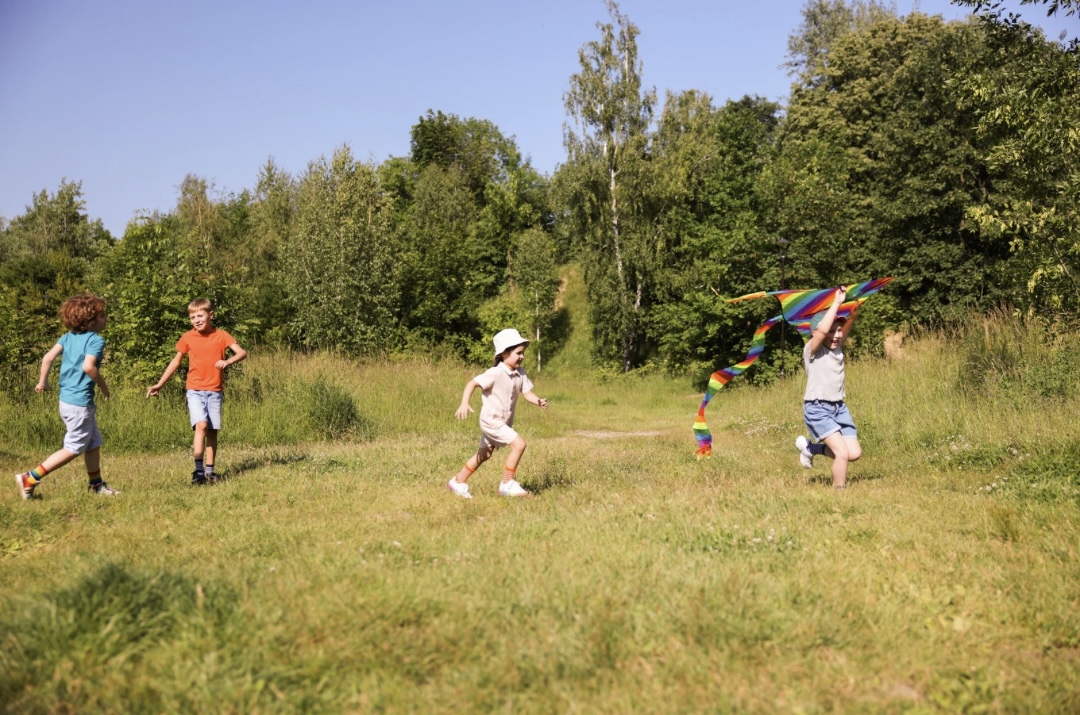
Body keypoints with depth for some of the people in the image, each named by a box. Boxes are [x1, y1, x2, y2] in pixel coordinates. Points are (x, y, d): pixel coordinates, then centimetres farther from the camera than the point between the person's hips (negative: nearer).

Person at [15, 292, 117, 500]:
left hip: (66, 399, 9)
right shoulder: (97, 340, -13)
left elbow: (48, 357, 2)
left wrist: (43, 381, 14)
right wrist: (103, 386, -13)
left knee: (94, 442, 20)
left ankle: (96, 484, 30)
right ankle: (30, 479, -2)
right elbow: (88, 366, -27)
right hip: (80, 402, -9)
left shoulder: (68, 337, 9)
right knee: (74, 448, 0)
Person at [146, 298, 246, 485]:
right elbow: (176, 361, 13)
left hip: (215, 391, 1)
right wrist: (160, 384, 12)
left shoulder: (221, 336, -1)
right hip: (195, 390, -1)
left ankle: (209, 470, 15)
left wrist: (228, 361, -28)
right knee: (201, 425, -18)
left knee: (212, 430, 5)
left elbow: (242, 352, -8)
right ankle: (198, 470, -19)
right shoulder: (187, 338, 2)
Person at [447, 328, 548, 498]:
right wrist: (464, 403, -34)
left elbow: (527, 393, -1)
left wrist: (539, 401, -21)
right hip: (491, 420, -9)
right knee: (519, 444, -18)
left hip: (504, 422, 9)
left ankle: (457, 482, 33)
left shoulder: (520, 373, 2)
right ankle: (507, 484, -7)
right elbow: (472, 383, -22)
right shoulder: (496, 373, -21)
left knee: (484, 454, 19)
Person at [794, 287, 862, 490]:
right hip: (817, 409, -7)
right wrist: (837, 302, -22)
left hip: (839, 407, 7)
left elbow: (847, 327, -3)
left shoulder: (838, 348, 10)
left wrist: (854, 309, -19)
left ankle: (810, 448, 22)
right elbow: (822, 330, -27)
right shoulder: (811, 350, -10)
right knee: (842, 452, -17)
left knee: (854, 453, 2)